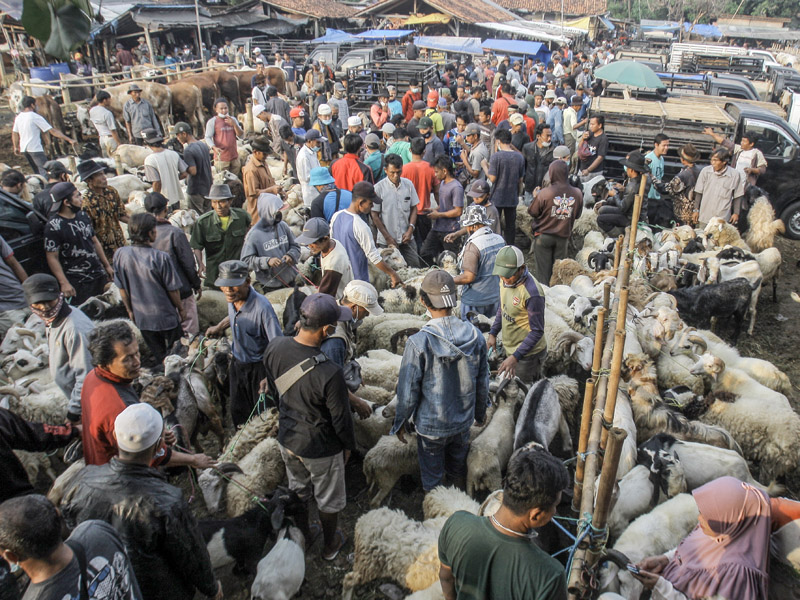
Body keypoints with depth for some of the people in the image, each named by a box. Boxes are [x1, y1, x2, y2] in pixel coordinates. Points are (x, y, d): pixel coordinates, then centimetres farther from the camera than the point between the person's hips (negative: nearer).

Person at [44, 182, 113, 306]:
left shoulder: (83, 215, 8)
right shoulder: (54, 226, -14)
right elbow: (52, 258, -14)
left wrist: (107, 265, 18)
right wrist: (64, 283, -18)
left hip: (99, 275, 7)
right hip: (77, 283, -6)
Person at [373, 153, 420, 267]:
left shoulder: (408, 184, 0)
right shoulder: (379, 188, -9)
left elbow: (413, 208, 8)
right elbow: (375, 215, -6)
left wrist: (410, 230, -5)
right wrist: (388, 237, -8)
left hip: (407, 238, 3)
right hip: (386, 241, -3)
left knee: (415, 268, 4)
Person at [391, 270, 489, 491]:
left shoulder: (419, 342, -28)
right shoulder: (474, 335, -15)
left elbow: (408, 390, -18)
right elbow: (483, 381, -2)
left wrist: (401, 423, 0)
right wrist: (480, 412, 16)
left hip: (430, 425, -4)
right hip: (463, 420, 4)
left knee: (432, 477, 20)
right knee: (458, 469, 28)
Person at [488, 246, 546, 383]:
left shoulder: (532, 293, -30)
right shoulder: (505, 280, -4)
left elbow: (537, 331, -25)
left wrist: (515, 357, -30)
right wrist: (493, 333, 5)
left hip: (528, 353, -8)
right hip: (510, 348, 8)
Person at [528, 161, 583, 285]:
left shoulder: (544, 193, -20)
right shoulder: (577, 194, -8)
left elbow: (532, 212, -8)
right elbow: (577, 215, 5)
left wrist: (535, 198, 8)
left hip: (543, 236, -3)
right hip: (563, 237, 3)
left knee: (542, 269, 7)